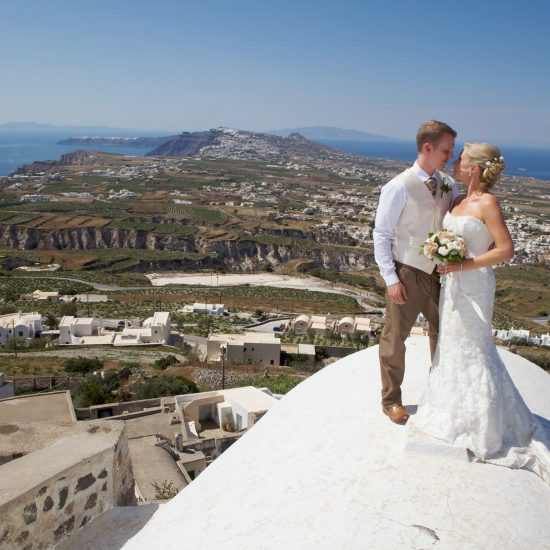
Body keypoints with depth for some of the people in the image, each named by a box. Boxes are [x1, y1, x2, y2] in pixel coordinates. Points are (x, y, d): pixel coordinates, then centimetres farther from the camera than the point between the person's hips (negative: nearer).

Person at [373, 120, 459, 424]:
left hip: (439, 273, 6)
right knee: (395, 338, 8)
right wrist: (391, 279, -15)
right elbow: (381, 234, -12)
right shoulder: (399, 187, -14)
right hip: (407, 276, -6)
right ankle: (391, 400, 27)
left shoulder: (448, 185, 3)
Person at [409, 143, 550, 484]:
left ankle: (487, 430, 15)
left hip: (473, 285, -8)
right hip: (453, 281, 9)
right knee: (453, 348, 17)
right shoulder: (460, 201, 8)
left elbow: (506, 250, -20)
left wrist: (462, 265, -22)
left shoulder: (487, 203, -17)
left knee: (472, 351, 1)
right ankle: (458, 410, 33)